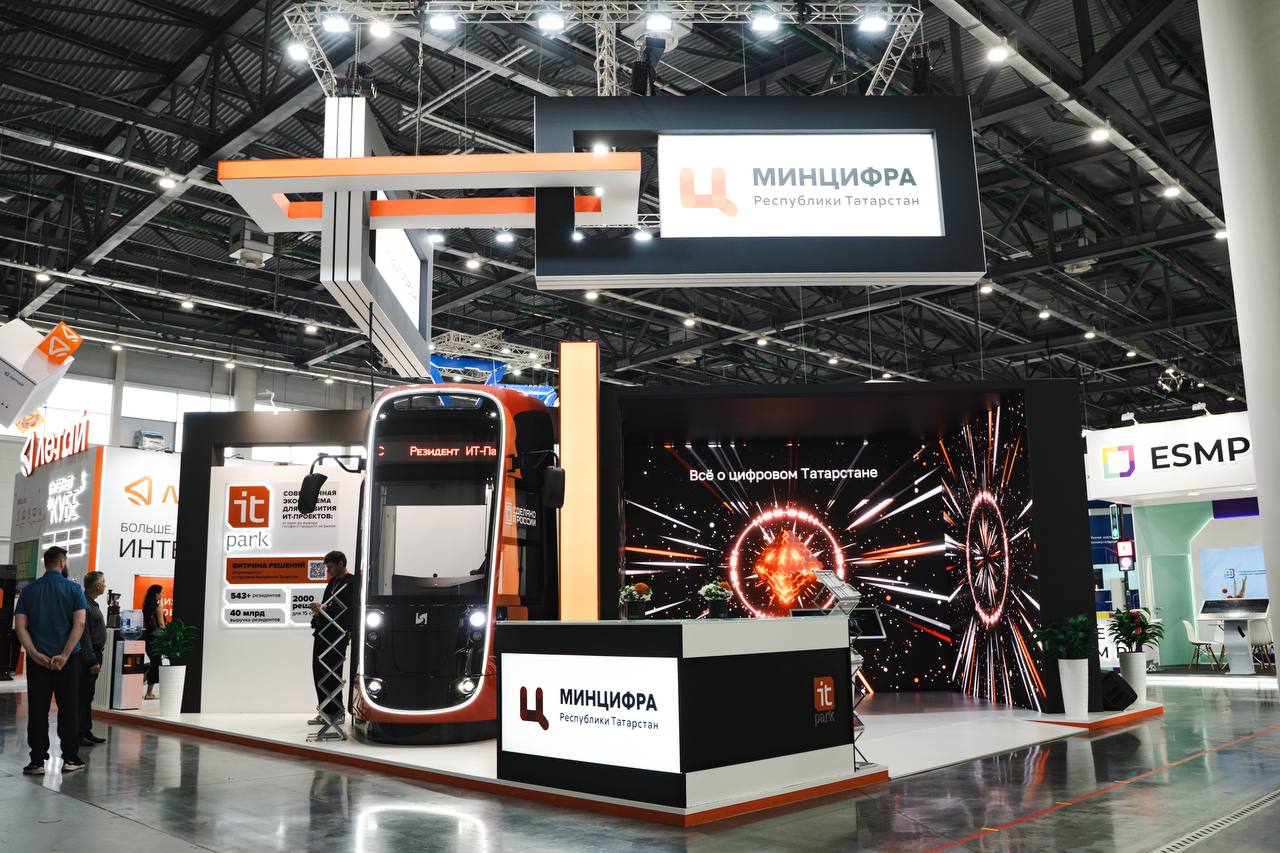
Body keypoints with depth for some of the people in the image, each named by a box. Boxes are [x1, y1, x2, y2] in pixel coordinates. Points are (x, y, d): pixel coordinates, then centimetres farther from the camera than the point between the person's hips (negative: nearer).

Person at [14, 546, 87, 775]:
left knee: (37, 710, 7)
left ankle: (37, 761, 8)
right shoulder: (73, 589, -3)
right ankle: (70, 759, 11)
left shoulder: (30, 590, 4)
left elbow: (20, 625, -4)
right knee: (69, 709, 6)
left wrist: (34, 653, -9)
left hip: (38, 659, 2)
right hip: (68, 659, -2)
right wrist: (64, 655, -14)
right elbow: (79, 624, -13)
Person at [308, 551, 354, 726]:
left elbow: (350, 610, -17)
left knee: (332, 674, -4)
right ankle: (324, 712, 17)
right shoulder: (332, 582, 19)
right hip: (322, 633, 9)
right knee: (319, 672, 10)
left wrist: (324, 608, -15)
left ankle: (337, 713, 6)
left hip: (337, 635, -9)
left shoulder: (352, 583, -10)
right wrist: (319, 610, 1)